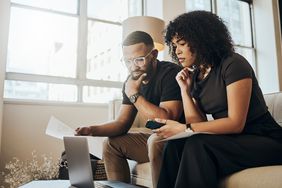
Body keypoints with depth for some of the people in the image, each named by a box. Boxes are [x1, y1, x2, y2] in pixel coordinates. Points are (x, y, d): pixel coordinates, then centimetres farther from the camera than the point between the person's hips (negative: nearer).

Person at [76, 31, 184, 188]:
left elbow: (167, 120, -29)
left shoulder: (171, 73, -19)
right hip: (157, 137, 7)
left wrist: (134, 95, -23)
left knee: (156, 141, -35)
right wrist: (92, 130, -12)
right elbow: (122, 123, 5)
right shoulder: (132, 80, 3)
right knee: (112, 145, 5)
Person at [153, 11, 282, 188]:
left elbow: (235, 123, -19)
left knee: (197, 146, -30)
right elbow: (198, 123, 1)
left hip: (264, 141, -5)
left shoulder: (232, 64, -13)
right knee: (175, 145, -19)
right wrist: (184, 89, -5)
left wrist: (183, 128, -21)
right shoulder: (194, 76, 8)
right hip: (230, 139, 6)